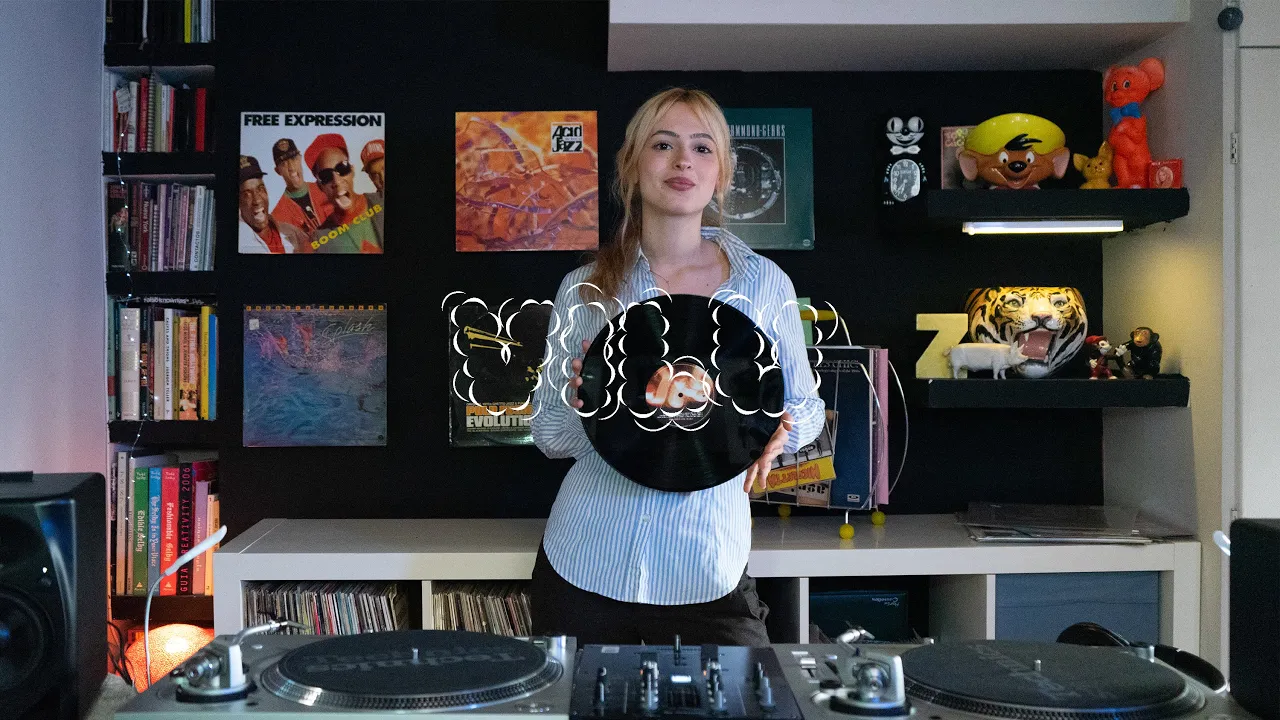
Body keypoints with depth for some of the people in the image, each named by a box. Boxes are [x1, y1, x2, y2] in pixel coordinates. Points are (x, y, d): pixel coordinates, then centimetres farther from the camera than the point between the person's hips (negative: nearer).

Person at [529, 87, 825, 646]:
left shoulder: (764, 282, -1)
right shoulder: (584, 289, 0)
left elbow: (808, 405, 9)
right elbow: (549, 438, 5)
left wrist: (780, 429, -14)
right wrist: (578, 401, -17)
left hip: (707, 570, -1)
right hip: (585, 564, 1)